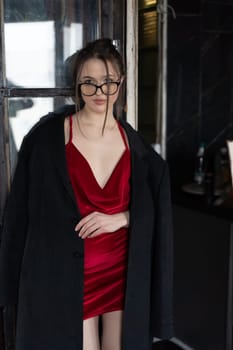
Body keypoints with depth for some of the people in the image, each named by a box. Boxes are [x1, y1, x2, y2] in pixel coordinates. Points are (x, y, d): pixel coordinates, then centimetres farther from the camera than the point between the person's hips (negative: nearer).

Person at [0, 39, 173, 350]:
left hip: (123, 269, 3)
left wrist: (120, 218, -12)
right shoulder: (48, 135, -7)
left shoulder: (133, 142, 3)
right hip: (67, 271, -3)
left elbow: (154, 207, 8)